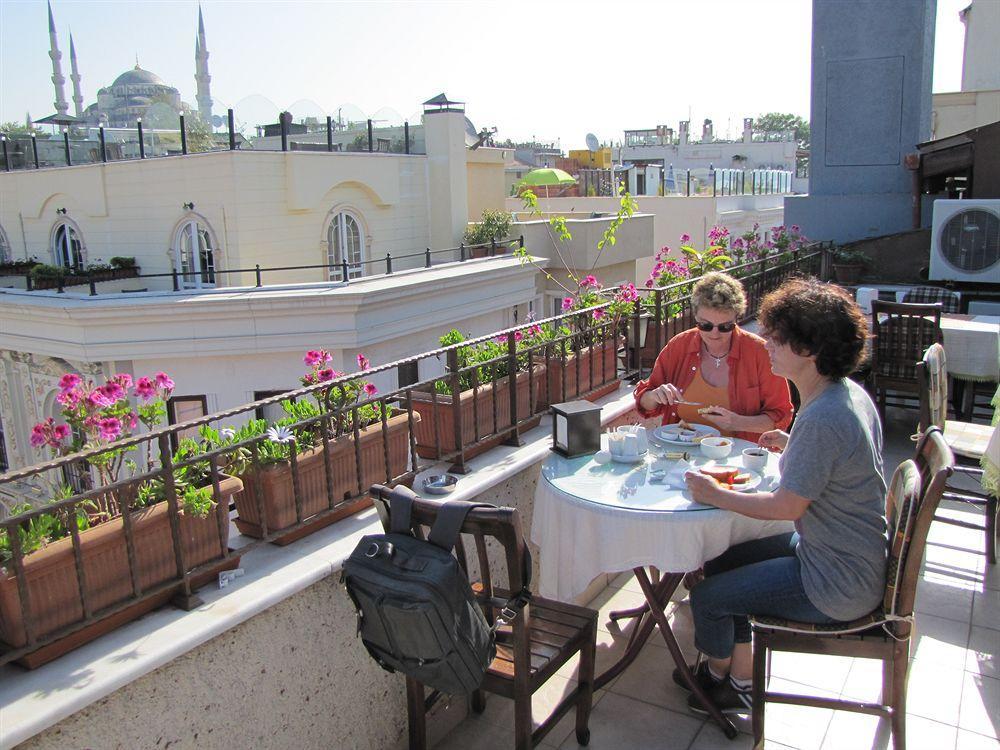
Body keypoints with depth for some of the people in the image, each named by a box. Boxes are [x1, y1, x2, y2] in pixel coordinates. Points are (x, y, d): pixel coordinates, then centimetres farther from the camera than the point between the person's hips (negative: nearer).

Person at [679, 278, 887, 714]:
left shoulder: (822, 419, -31)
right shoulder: (849, 393, 1)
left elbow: (787, 506, -24)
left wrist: (716, 495, -15)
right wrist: (793, 448, 8)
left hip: (836, 584, -10)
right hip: (851, 556, 10)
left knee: (707, 597, 1)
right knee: (720, 563, 17)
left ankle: (718, 673, 34)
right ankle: (742, 682, 29)